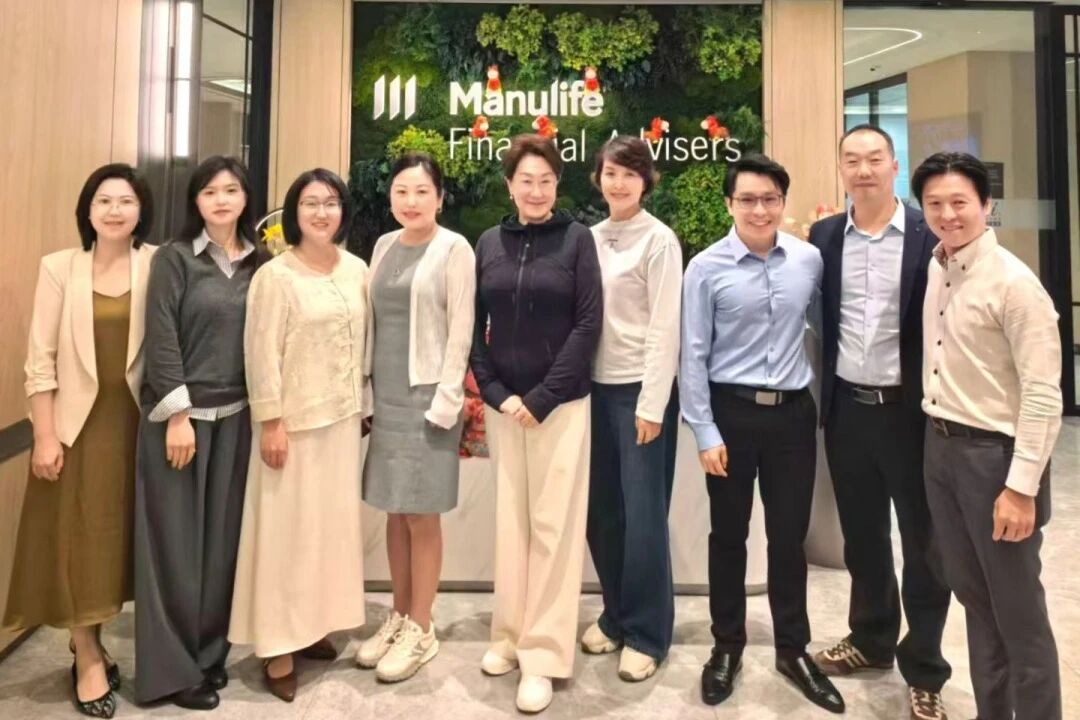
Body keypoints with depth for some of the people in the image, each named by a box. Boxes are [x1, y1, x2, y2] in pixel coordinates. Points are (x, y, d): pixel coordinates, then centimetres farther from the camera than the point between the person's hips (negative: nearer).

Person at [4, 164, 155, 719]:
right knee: (79, 539, 6)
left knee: (124, 534, 12)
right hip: (78, 422, -1)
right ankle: (88, 659, 20)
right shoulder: (59, 268, -4)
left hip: (136, 421, 2)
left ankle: (89, 648, 32)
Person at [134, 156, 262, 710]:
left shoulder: (257, 263, 8)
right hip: (180, 414, -4)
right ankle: (172, 668, 17)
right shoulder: (174, 258, -3)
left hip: (236, 417, 4)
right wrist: (177, 416, -14)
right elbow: (160, 340, -9)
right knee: (176, 541, 3)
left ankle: (209, 653, 25)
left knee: (221, 538, 10)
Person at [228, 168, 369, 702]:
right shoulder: (275, 275, -10)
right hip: (294, 419, -5)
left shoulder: (357, 270, 5)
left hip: (342, 417, 6)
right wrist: (270, 421, -14)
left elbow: (363, 342, 9)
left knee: (332, 522, 14)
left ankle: (312, 625, 31)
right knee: (287, 527, 3)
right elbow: (262, 354, -12)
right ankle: (278, 647, 16)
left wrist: (363, 404, 9)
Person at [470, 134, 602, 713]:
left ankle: (543, 653, 12)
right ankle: (509, 633, 27)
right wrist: (494, 392, -5)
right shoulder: (488, 243, 7)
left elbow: (588, 323, -6)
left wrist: (542, 397, -12)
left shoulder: (576, 237, -1)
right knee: (509, 519, 11)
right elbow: (474, 326, 7)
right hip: (501, 403, 3)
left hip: (561, 402, -3)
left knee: (554, 525, 1)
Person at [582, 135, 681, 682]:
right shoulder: (590, 238, 10)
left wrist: (652, 404, -14)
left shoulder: (659, 240, -6)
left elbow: (664, 328, -10)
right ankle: (616, 615, 29)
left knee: (642, 514, 1)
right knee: (600, 510, 11)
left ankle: (647, 633, 17)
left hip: (640, 391, -5)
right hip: (597, 388, 6)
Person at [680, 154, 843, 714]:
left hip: (793, 412, 2)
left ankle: (793, 650, 32)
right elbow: (692, 356, -6)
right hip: (732, 413, -2)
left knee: (790, 536, 12)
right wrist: (705, 432, -8)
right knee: (729, 536, 12)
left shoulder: (809, 259, 1)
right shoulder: (706, 268, -7)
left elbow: (822, 322, 13)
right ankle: (727, 647, 31)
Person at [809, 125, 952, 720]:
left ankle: (924, 671, 26)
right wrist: (823, 396, 4)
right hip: (847, 408, 4)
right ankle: (871, 640, 38)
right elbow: (819, 320, 8)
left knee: (923, 542, 9)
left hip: (911, 409, -3)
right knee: (861, 537, 17)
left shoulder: (930, 236, -7)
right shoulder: (823, 237, 4)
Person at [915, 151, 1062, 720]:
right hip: (939, 445, 7)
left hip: (993, 453, -7)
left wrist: (1021, 487, -19)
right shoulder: (933, 269, 5)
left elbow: (1044, 396, -18)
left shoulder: (1014, 283, -16)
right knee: (972, 595, 19)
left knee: (1018, 611, 7)